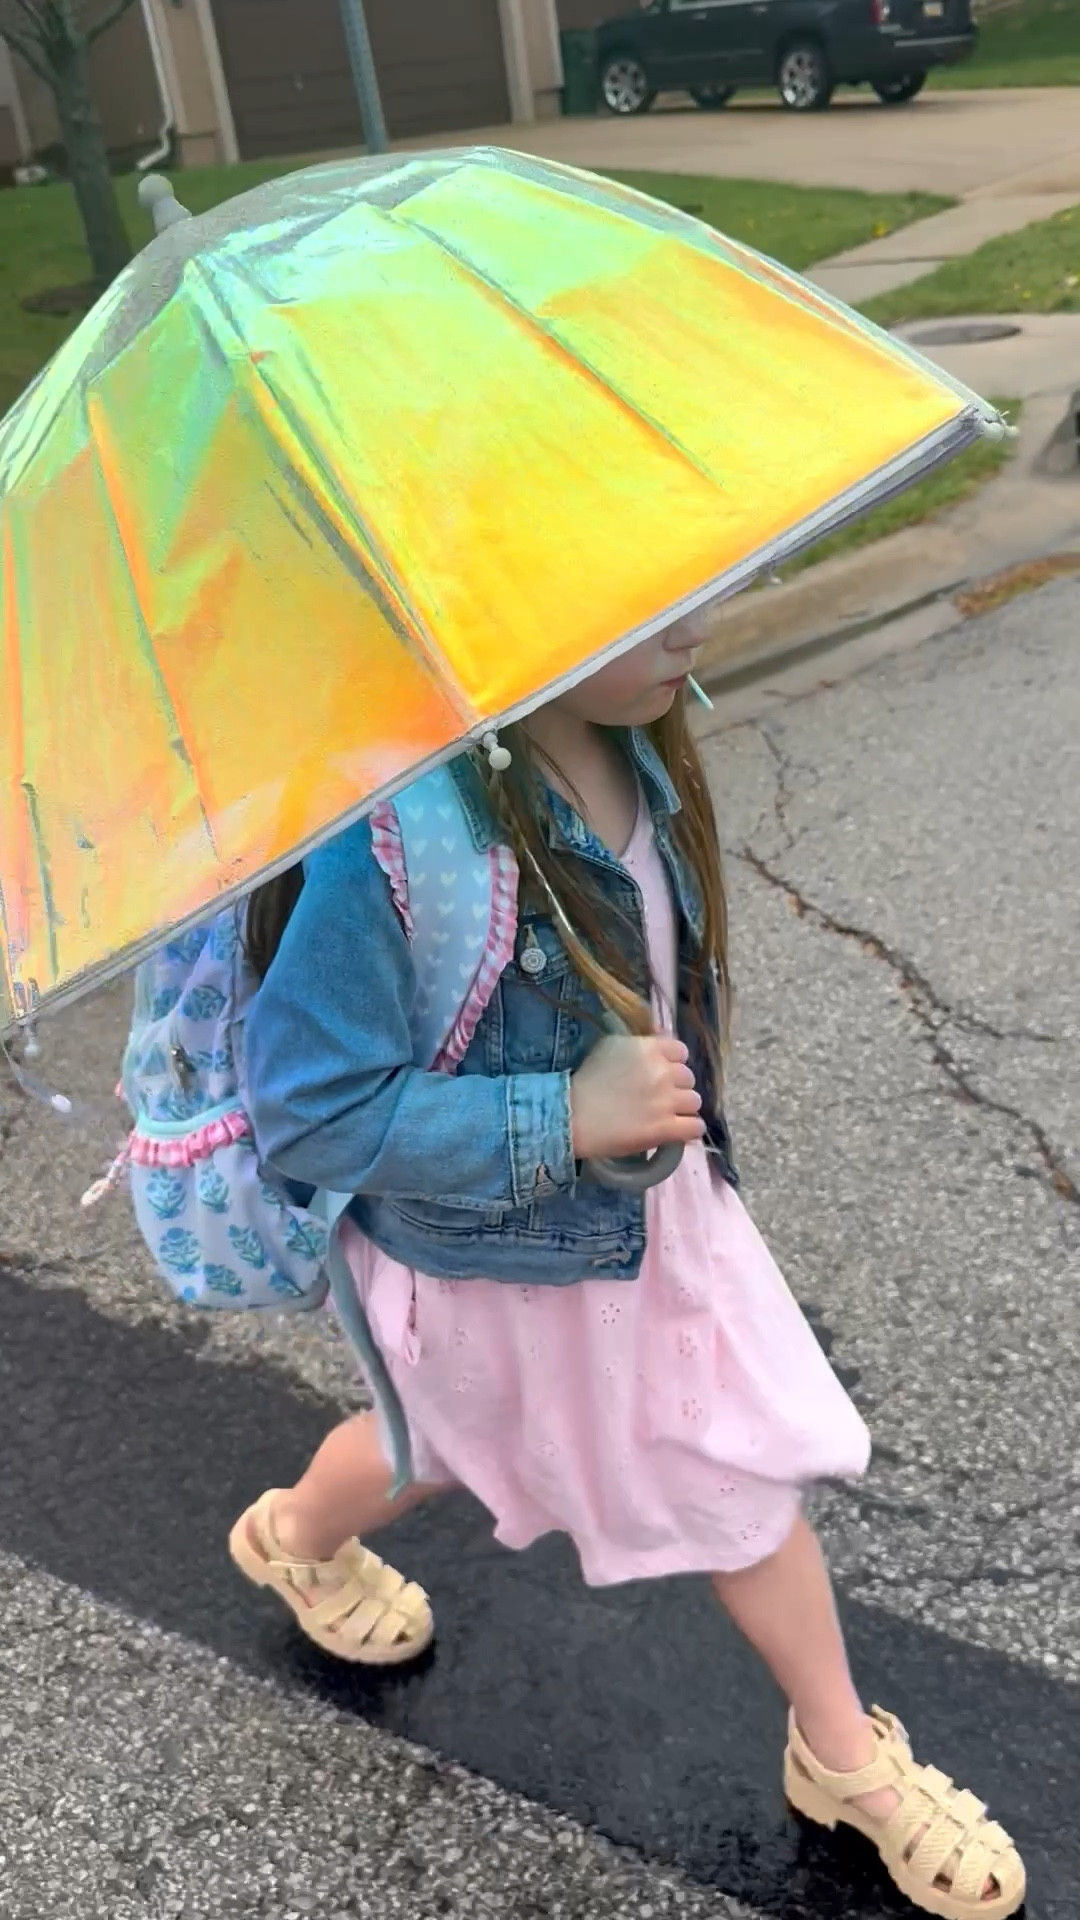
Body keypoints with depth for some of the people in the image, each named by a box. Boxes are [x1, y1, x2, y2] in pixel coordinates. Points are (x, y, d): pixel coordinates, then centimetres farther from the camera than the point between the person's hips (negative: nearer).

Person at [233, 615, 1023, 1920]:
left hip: (664, 1202, 5)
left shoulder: (628, 743, -13)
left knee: (745, 1464, 18)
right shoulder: (394, 832, -37)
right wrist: (568, 1117, -32)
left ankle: (845, 1757, 44)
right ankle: (296, 1541, 63)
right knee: (444, 1445, 26)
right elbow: (306, 1112, -32)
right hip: (496, 1262, -5)